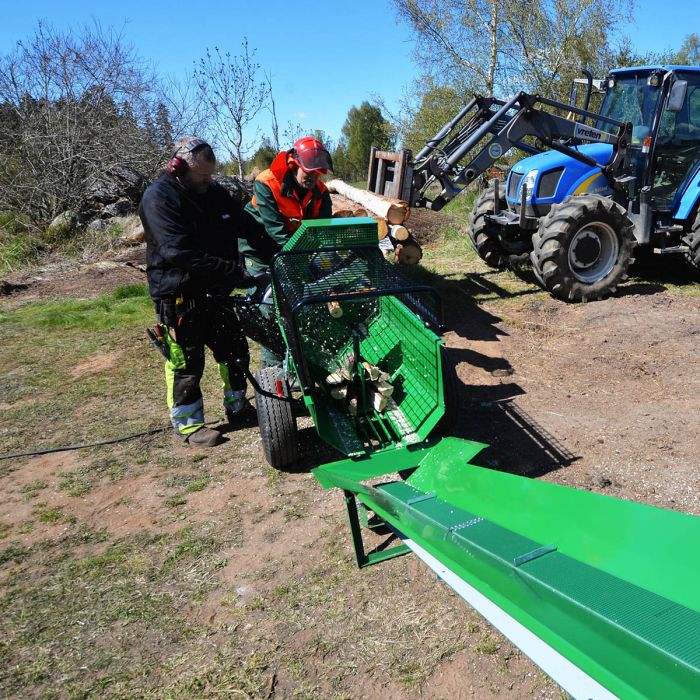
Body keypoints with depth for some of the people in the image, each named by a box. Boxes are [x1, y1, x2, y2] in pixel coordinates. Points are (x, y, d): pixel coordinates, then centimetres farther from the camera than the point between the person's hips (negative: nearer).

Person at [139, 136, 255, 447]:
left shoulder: (213, 191, 7)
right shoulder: (159, 197, -17)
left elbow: (247, 225, 13)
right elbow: (180, 253, -27)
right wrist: (232, 271, -29)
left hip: (213, 292, 7)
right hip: (178, 295, -7)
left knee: (234, 350, 15)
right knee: (186, 362, 3)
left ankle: (237, 406, 35)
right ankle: (187, 424, 21)